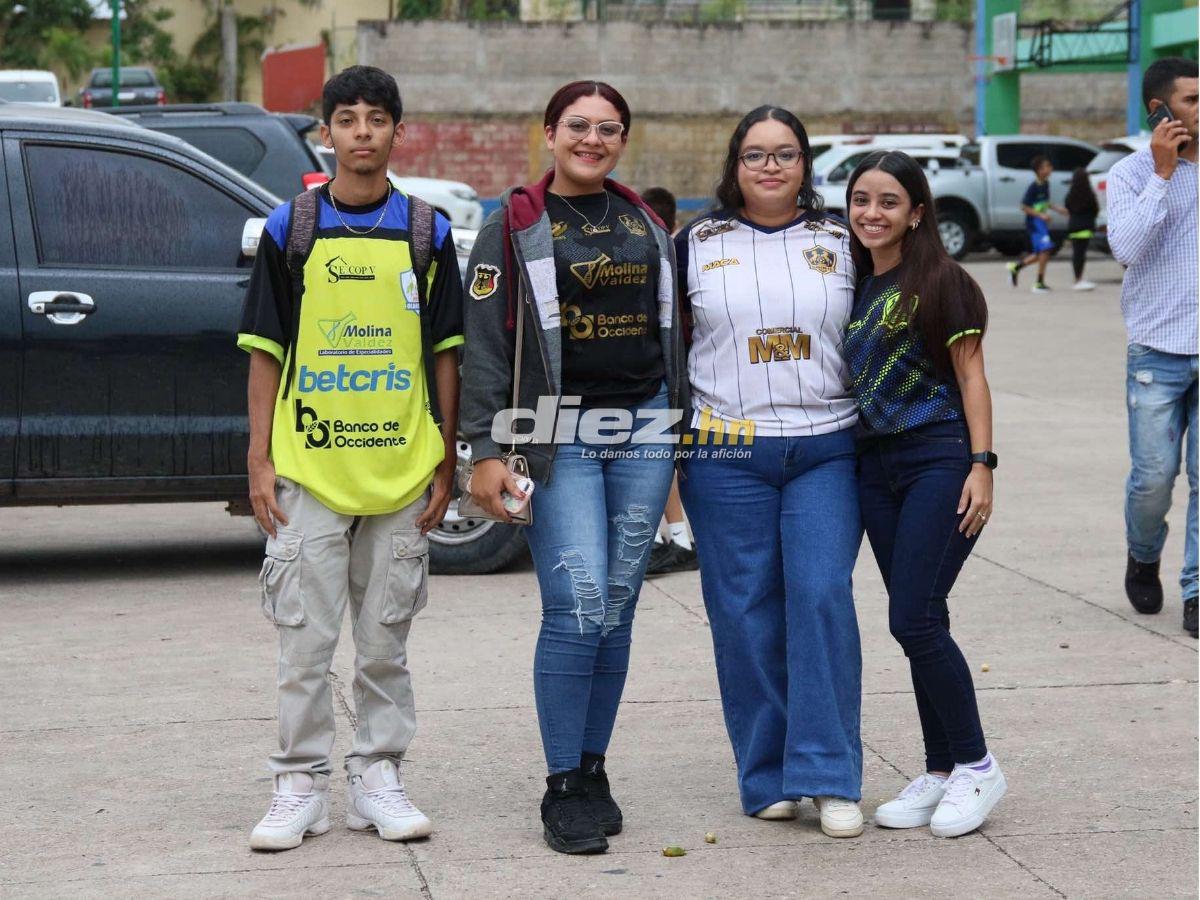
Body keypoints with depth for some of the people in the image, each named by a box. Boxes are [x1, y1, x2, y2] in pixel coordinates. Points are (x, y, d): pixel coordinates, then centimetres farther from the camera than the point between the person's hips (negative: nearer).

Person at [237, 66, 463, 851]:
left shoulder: (427, 233, 5)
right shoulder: (291, 229, 3)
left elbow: (446, 354, 7)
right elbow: (266, 352, 4)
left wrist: (447, 462, 2)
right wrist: (260, 461, -2)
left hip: (401, 472, 1)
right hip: (307, 470, -1)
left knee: (386, 640, 8)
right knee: (306, 639, 1)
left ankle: (379, 776, 18)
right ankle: (302, 784, 9)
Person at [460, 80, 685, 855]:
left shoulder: (647, 224, 14)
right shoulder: (515, 228, 1)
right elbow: (486, 346, -4)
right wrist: (487, 451, -10)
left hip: (644, 428, 4)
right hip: (560, 435, -4)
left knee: (617, 609, 6)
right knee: (577, 607, -12)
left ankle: (593, 770, 16)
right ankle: (563, 789, -4)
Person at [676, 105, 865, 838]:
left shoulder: (841, 244, 10)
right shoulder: (698, 245, 8)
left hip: (826, 451, 0)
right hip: (726, 454, 0)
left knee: (823, 598, -11)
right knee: (747, 614, 0)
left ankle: (829, 777, -5)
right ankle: (768, 778, 11)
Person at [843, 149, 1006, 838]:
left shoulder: (941, 282, -6)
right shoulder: (855, 286, 13)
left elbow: (971, 377, -7)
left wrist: (982, 465, -13)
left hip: (940, 458, -7)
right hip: (876, 464, 7)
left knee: (914, 620, -11)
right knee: (918, 624, 9)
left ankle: (977, 767, 2)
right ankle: (940, 772, 16)